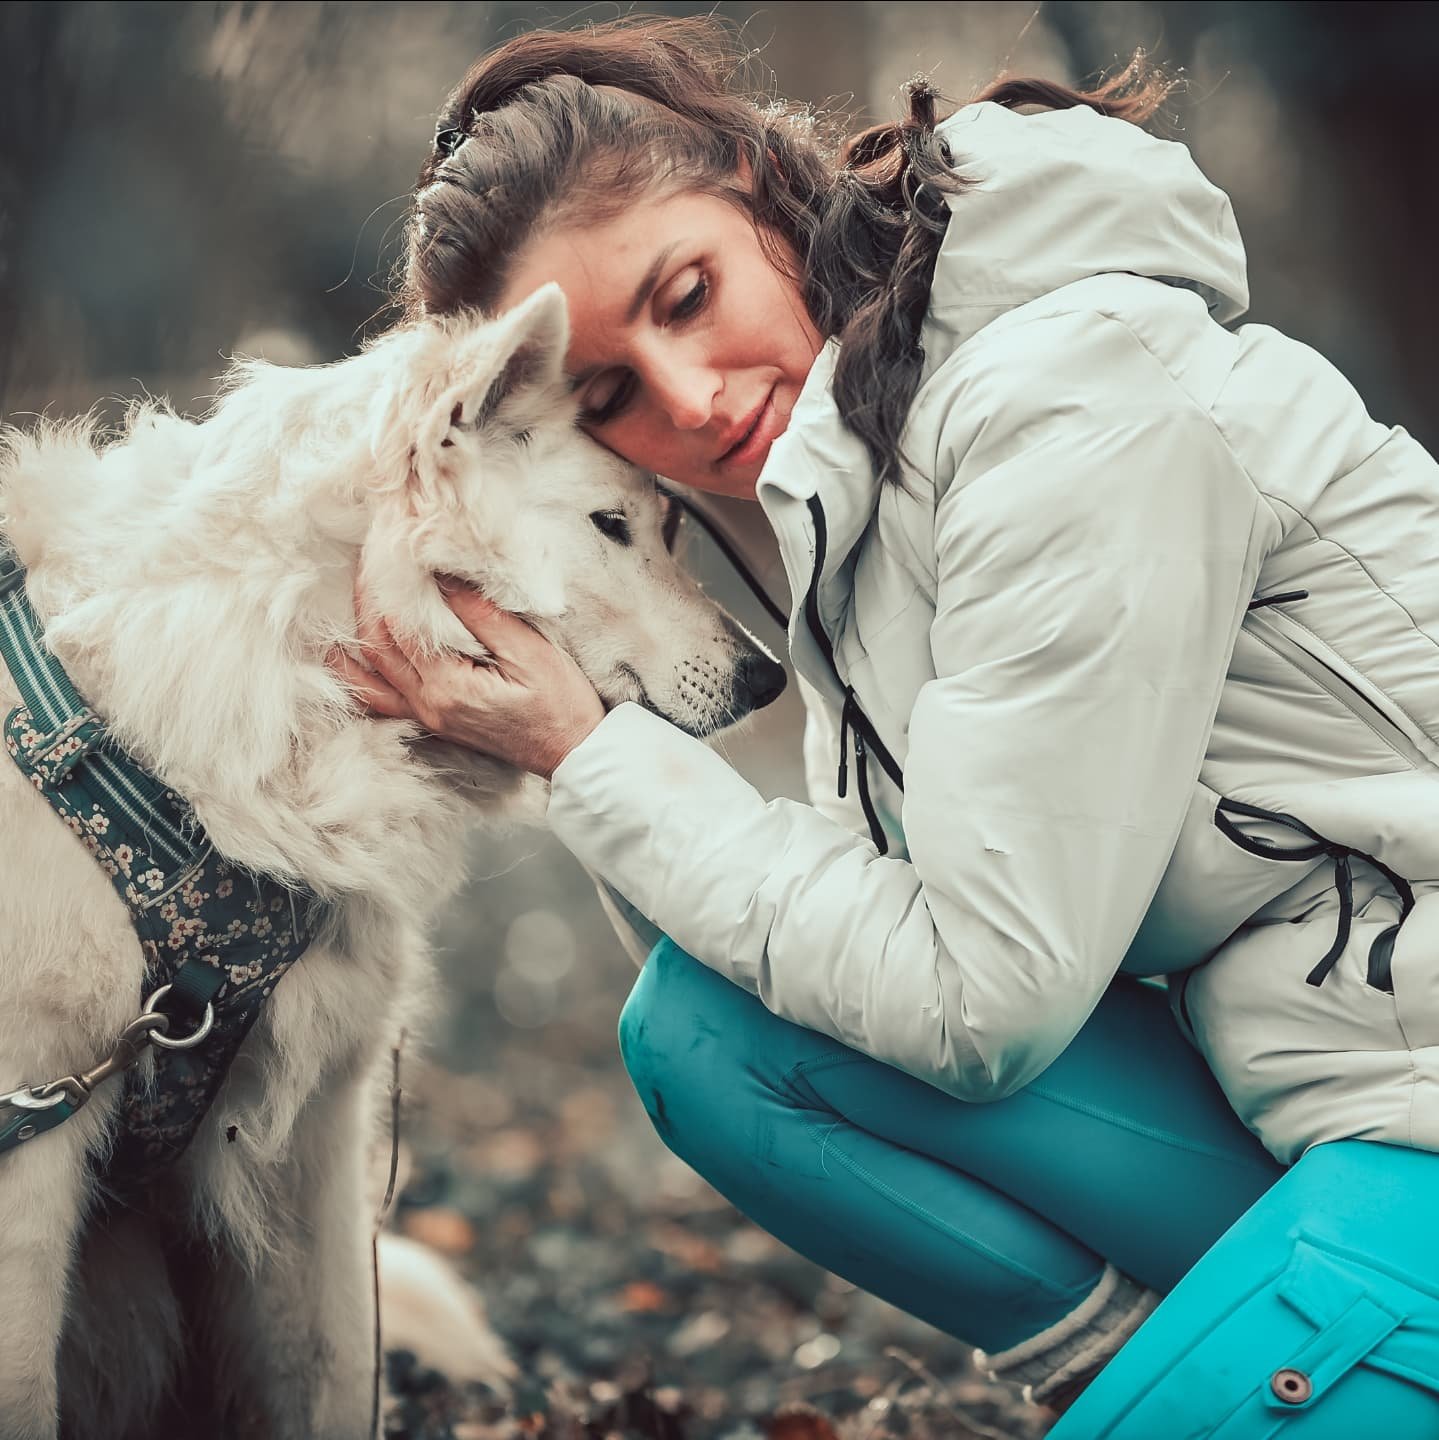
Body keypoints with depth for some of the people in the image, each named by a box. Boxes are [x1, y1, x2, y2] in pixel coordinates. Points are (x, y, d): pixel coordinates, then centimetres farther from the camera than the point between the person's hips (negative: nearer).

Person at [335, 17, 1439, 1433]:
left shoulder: (1073, 390, -18)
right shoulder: (847, 482, 8)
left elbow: (982, 998, -16)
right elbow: (891, 919, 6)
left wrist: (592, 757, -10)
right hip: (1270, 1072, 9)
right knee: (705, 1022, -2)